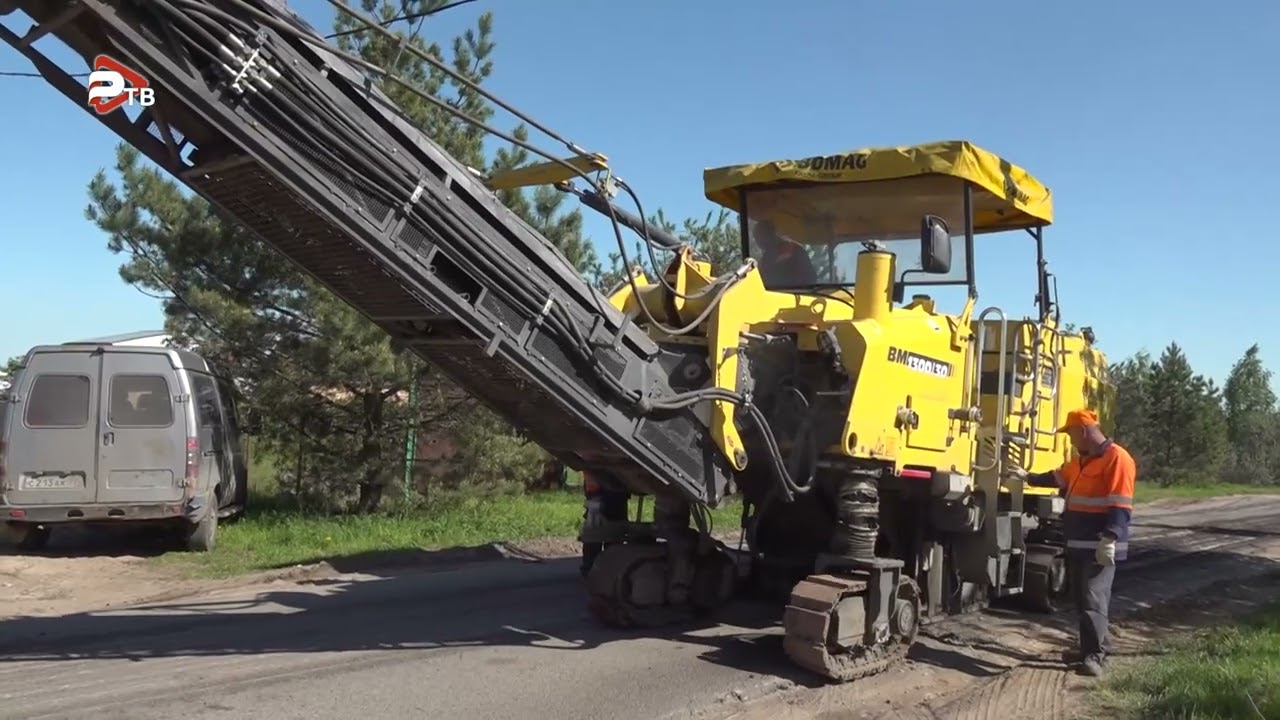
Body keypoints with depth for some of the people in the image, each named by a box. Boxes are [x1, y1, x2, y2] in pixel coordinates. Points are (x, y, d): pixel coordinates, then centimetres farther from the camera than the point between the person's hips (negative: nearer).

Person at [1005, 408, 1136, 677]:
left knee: (1093, 600, -10)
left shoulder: (1117, 458, -15)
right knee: (1083, 599, 14)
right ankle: (1093, 647, 24)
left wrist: (1109, 539, -26)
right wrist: (1027, 477, 39)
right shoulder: (1081, 459, 17)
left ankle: (1095, 655, -6)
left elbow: (1120, 506, -21)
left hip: (1101, 547, -10)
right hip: (1079, 544, 10)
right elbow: (1057, 477, 36)